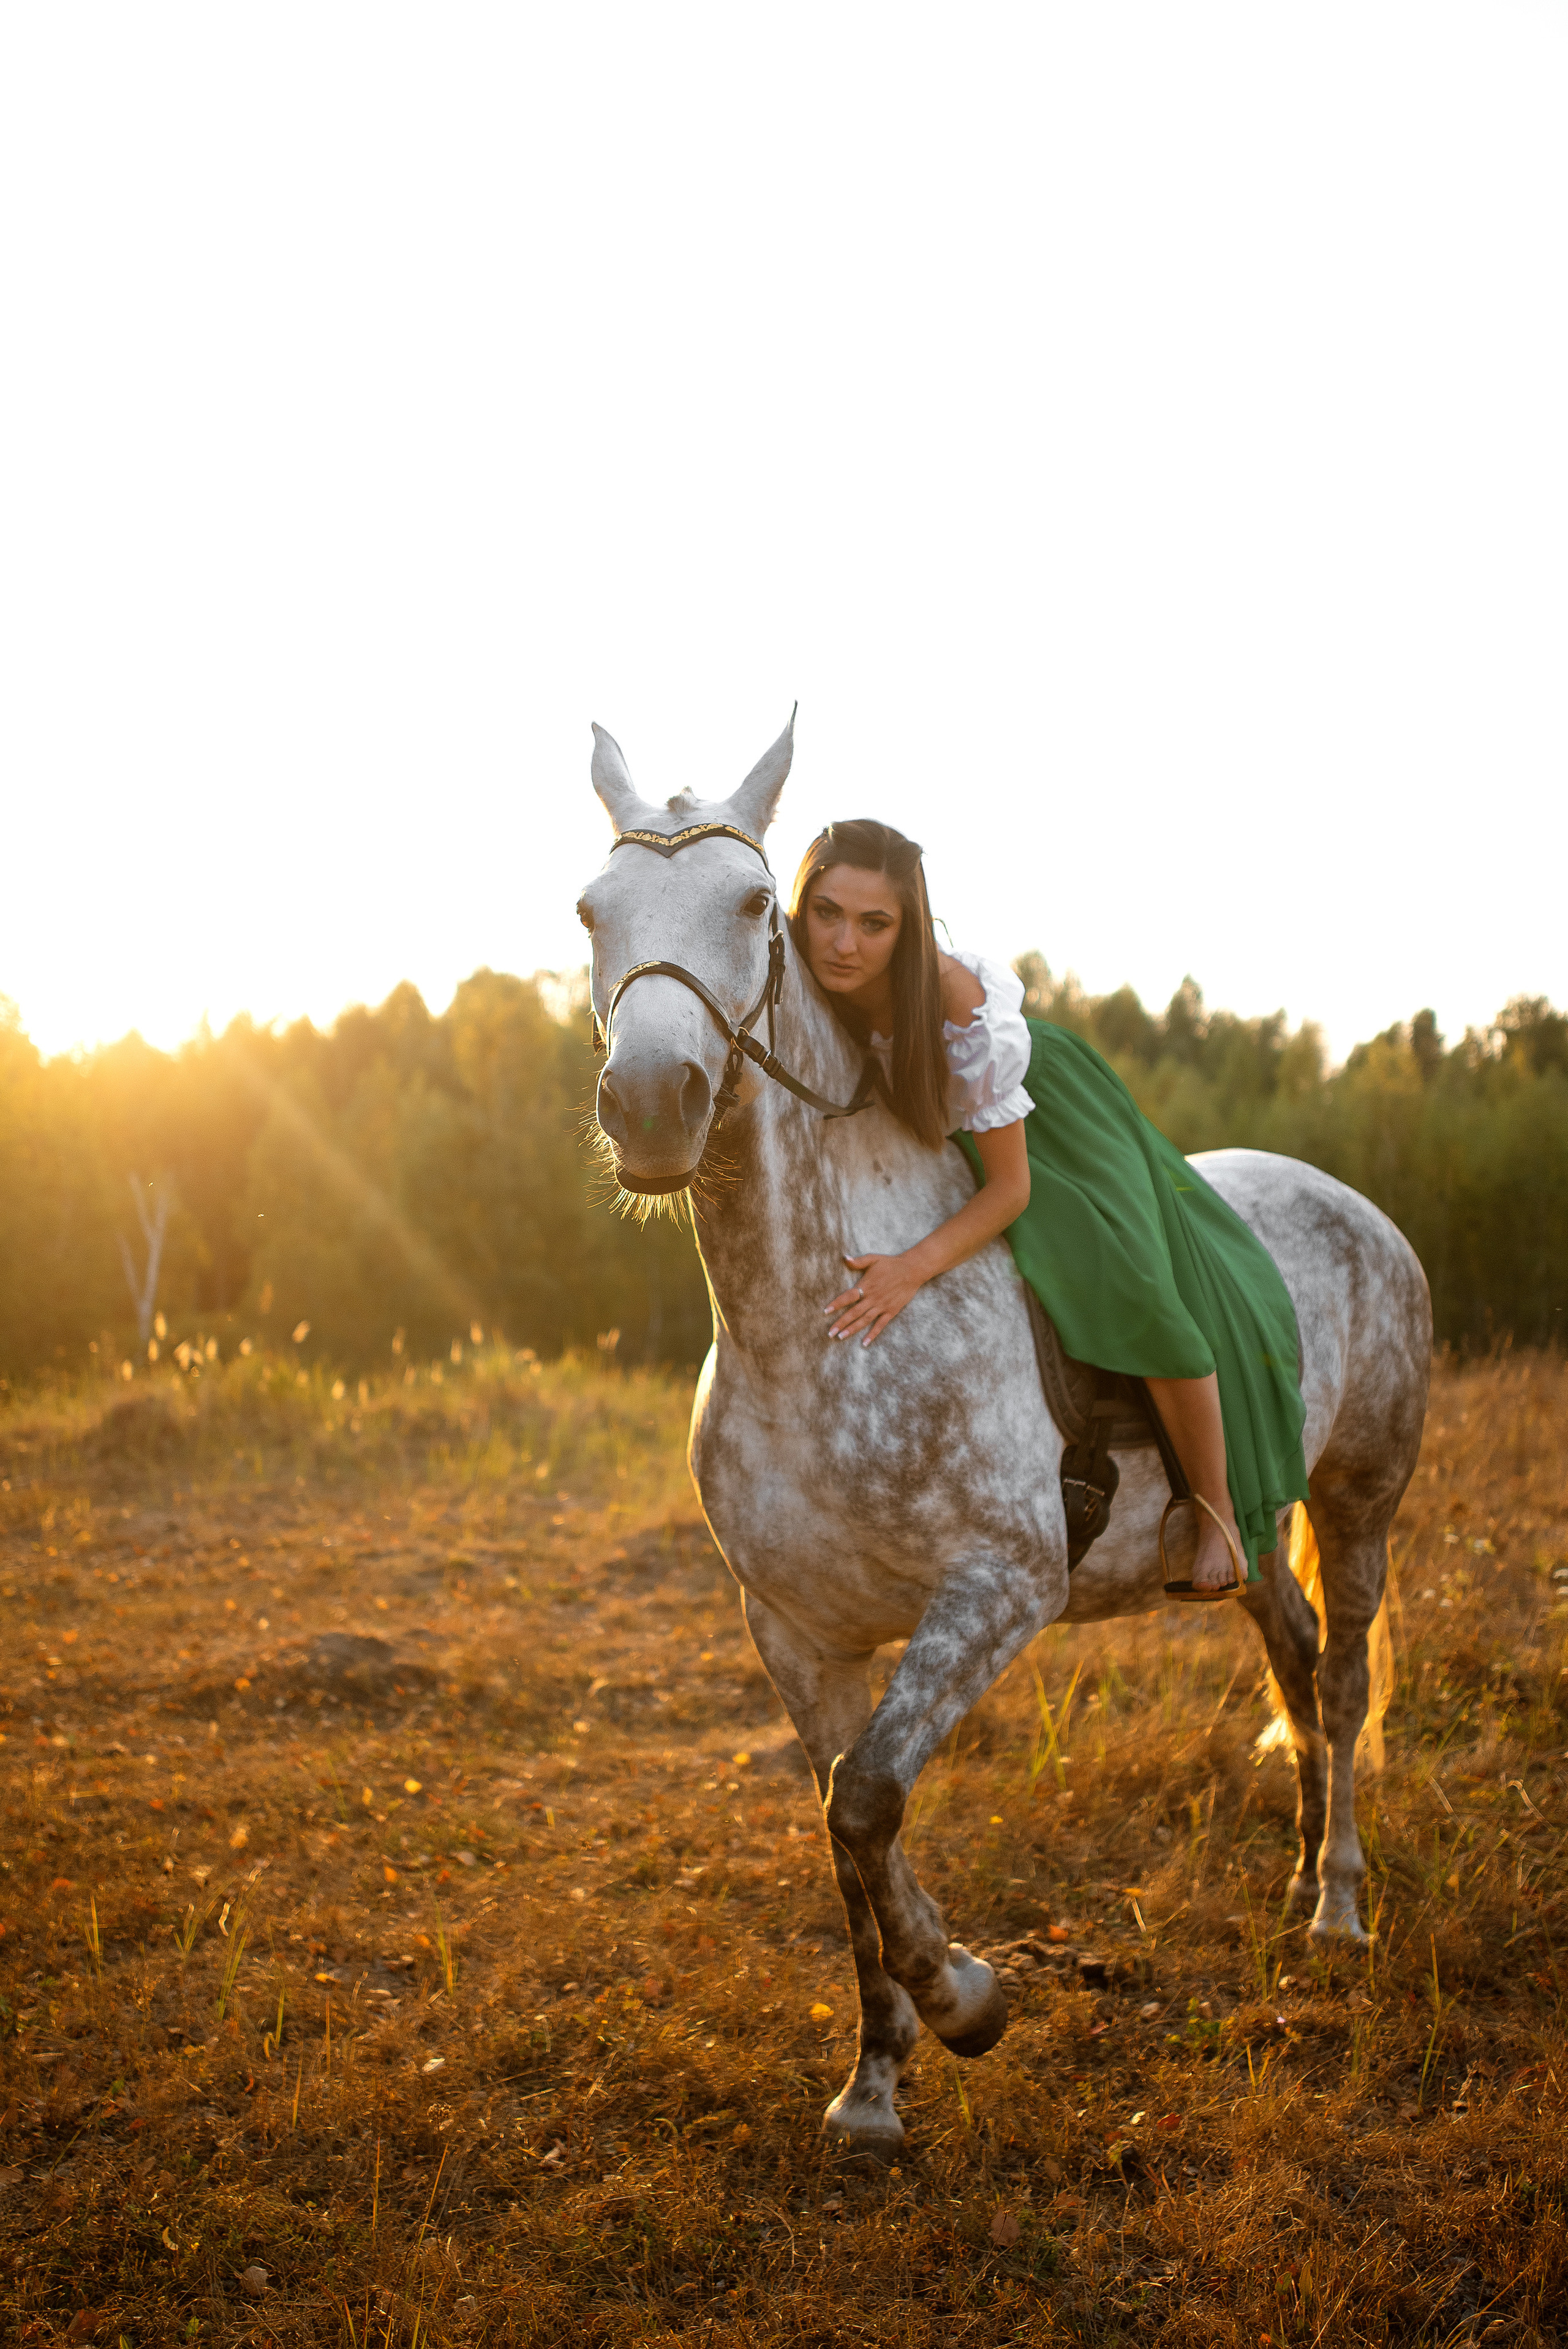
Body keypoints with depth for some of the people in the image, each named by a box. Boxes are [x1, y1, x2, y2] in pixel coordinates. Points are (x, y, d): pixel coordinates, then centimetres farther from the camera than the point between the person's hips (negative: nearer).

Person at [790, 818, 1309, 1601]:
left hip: (1033, 1118, -5)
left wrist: (913, 1269, -44)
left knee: (1133, 1283, -18)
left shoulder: (964, 1013, -42)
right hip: (912, 1130, 5)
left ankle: (1219, 1512, 3)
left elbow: (1010, 1187, -32)